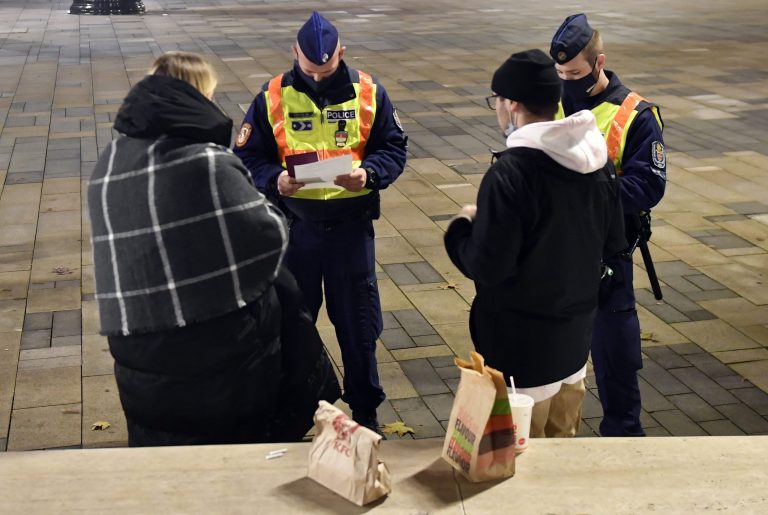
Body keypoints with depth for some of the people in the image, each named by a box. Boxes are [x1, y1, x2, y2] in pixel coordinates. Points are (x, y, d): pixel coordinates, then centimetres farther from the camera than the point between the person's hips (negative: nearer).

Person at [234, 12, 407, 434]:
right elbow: (248, 157, -3)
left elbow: (393, 148, 1)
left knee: (358, 319, 10)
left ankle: (364, 407, 28)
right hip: (294, 224, 0)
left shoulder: (368, 92, -3)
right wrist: (275, 180, -23)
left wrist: (368, 173, -19)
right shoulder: (273, 96, -5)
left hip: (351, 223, 0)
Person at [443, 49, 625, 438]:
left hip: (522, 343, -7)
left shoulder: (510, 173, -25)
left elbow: (487, 266, -23)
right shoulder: (597, 160, -1)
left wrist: (462, 226, -5)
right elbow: (613, 242, 8)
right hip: (577, 331, 7)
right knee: (563, 442, 23)